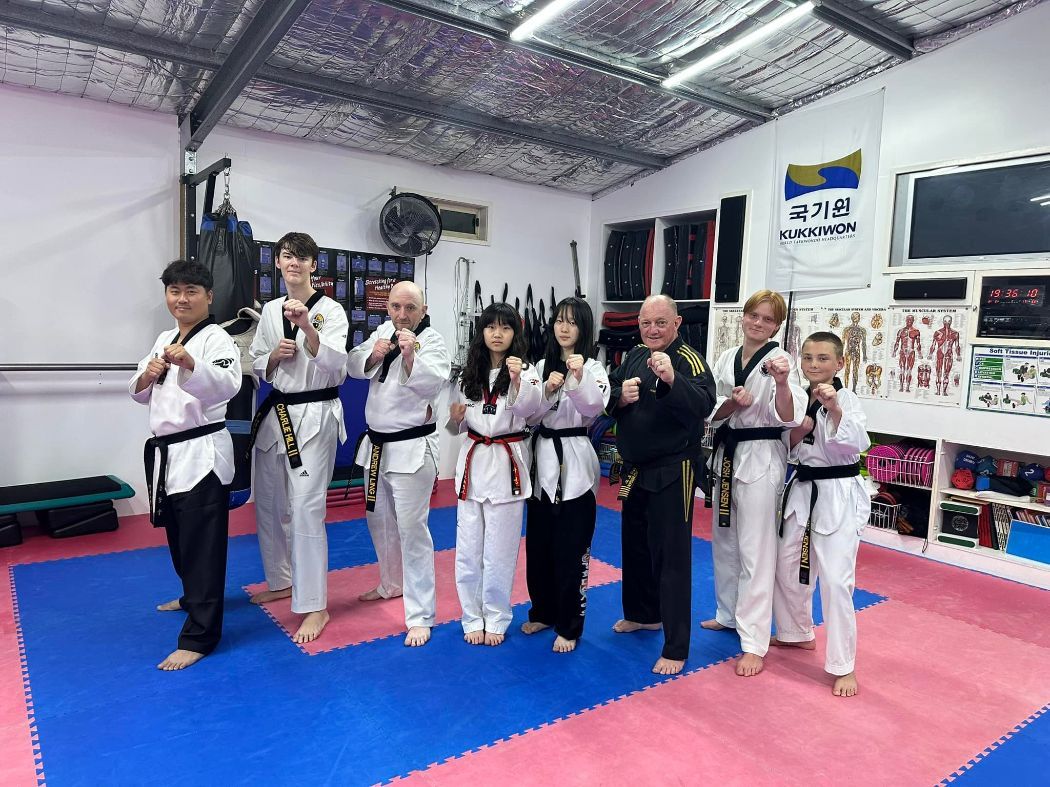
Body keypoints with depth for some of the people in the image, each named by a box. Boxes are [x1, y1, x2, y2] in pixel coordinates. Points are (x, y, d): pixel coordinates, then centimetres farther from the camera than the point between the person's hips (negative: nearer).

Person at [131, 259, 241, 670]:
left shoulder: (216, 338, -11)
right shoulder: (164, 340, 14)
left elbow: (227, 384, -29)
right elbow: (141, 394, 16)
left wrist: (190, 364, -46)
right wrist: (147, 377, -6)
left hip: (202, 452, -8)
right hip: (166, 451, 9)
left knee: (203, 543, -3)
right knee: (178, 537, 23)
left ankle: (199, 636, 4)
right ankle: (194, 596, 44)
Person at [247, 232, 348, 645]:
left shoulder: (331, 310, -8)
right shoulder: (270, 311, 9)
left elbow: (334, 362, -22)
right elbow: (257, 364, 14)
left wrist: (307, 327, -36)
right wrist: (274, 356, -7)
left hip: (315, 416, -6)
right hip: (275, 414, 7)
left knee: (306, 509, -10)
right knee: (269, 504, 16)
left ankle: (315, 606, 0)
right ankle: (283, 580, 37)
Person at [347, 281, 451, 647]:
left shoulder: (432, 341, -12)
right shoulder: (383, 332, 7)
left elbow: (432, 382, -25)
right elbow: (353, 366, 3)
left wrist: (409, 355, -40)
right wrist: (374, 354, -17)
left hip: (411, 449, -7)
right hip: (376, 445, 7)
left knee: (412, 529, -6)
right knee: (380, 521, 21)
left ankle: (420, 616, 3)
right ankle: (392, 583, 44)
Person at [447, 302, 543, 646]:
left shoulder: (526, 371, -5)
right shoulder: (469, 374, 6)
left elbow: (530, 406, -27)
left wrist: (518, 381, -45)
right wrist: (455, 418, -8)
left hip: (507, 464, -3)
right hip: (472, 462, 3)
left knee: (500, 550, 7)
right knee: (469, 547, 9)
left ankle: (495, 619, 26)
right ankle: (473, 617, 27)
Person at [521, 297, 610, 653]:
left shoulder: (594, 368, -3)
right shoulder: (541, 366, 9)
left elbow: (594, 408, -20)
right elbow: (529, 416, 2)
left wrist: (579, 378, -36)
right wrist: (547, 392, -15)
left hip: (575, 462, -5)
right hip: (542, 461, 5)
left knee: (571, 549, 2)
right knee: (538, 544, 13)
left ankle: (569, 626, 17)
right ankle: (543, 612, 33)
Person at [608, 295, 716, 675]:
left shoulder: (689, 360, -14)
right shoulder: (634, 356, 7)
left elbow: (704, 403, -30)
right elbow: (607, 398, 7)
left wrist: (671, 378, -46)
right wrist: (620, 396, -15)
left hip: (672, 474, -7)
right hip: (635, 469, 8)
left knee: (671, 555, -4)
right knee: (635, 544, 21)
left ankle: (676, 648, 9)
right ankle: (643, 613, 43)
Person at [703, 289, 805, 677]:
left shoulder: (780, 360, -9)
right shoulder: (726, 358, 6)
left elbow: (788, 417, -20)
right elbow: (711, 412, 5)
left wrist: (782, 384, -37)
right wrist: (733, 404, -15)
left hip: (761, 458, -6)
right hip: (725, 453, 7)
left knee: (755, 551, -4)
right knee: (723, 540, 18)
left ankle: (754, 644, 5)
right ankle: (730, 614, 38)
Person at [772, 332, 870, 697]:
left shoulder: (847, 399, -11)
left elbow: (857, 443, -24)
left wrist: (834, 408, -34)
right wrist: (799, 429, -10)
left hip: (839, 495, -7)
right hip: (802, 490, 7)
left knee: (836, 580, -8)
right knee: (787, 568, 16)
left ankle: (844, 665, 7)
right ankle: (798, 633, 39)